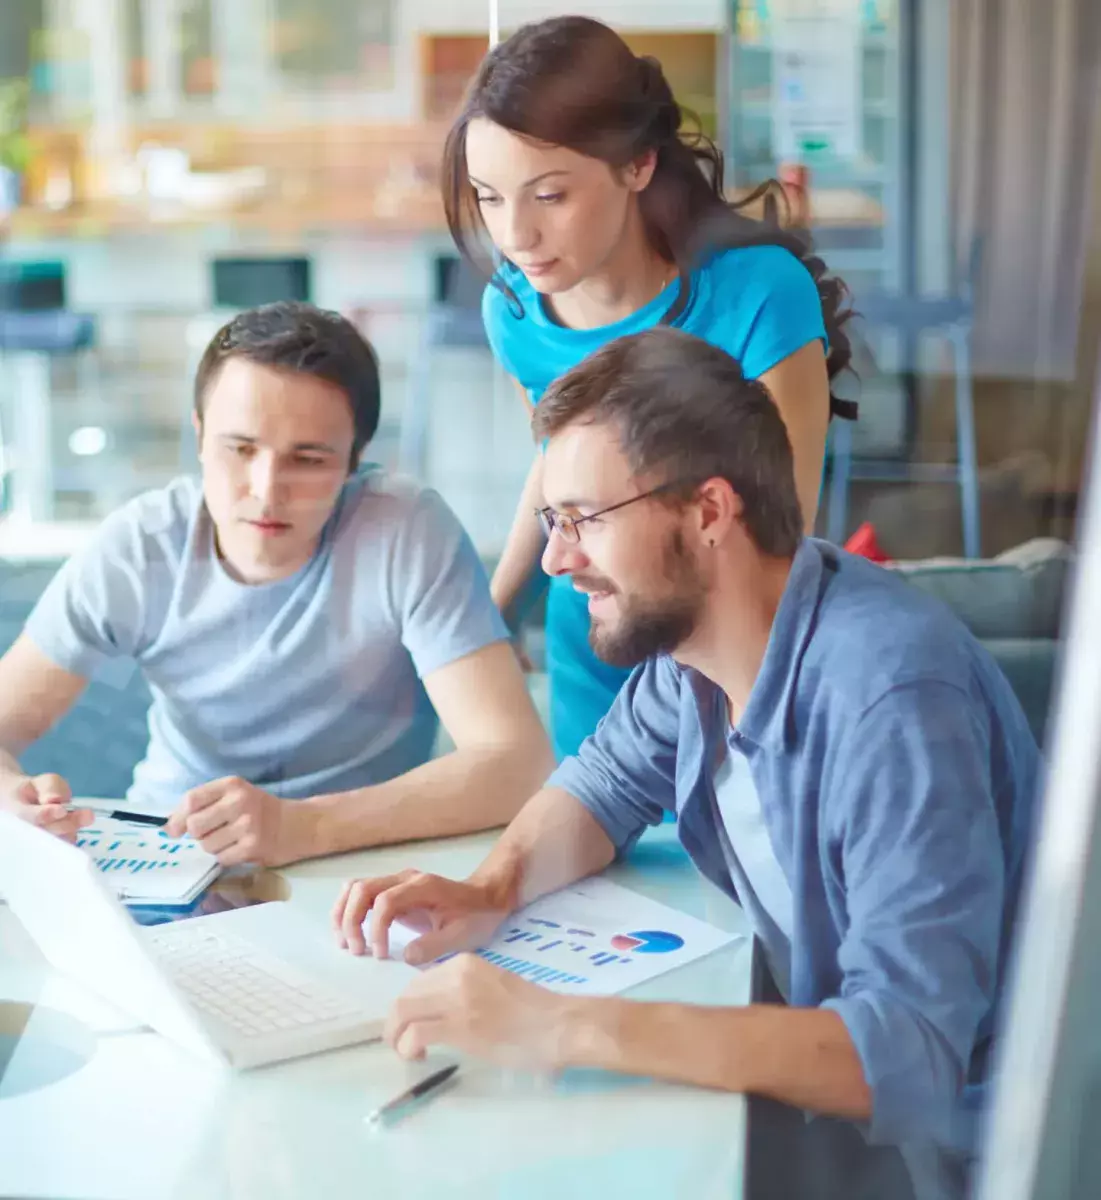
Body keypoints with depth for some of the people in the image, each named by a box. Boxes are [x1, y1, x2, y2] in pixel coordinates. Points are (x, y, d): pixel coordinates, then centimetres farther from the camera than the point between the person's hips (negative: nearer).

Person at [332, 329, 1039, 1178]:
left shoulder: (892, 701, -31)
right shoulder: (691, 631, -6)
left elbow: (909, 1052, -36)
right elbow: (606, 784, 10)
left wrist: (563, 1028, -39)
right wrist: (492, 891, -11)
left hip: (936, 1122, -6)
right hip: (816, 1069, 7)